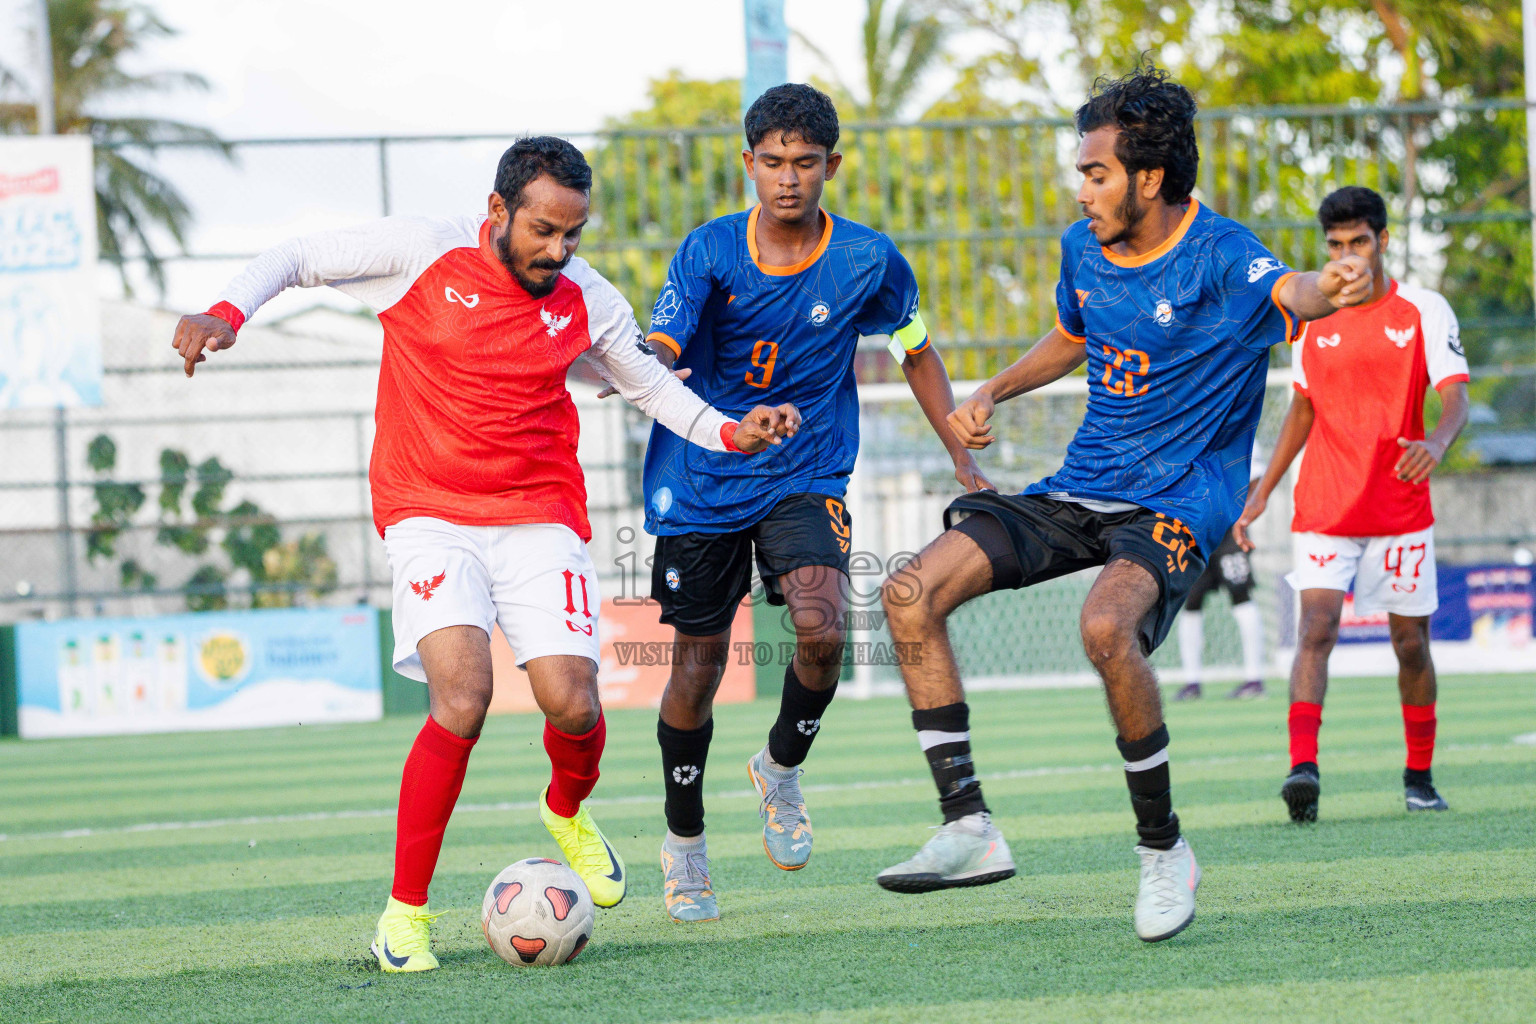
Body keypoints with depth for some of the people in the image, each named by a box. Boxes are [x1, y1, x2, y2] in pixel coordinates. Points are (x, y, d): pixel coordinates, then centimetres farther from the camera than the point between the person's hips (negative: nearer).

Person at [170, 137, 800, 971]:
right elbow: (295, 259, 3)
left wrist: (730, 433, 7)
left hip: (538, 517, 3)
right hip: (429, 513, -3)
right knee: (462, 698, -23)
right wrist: (227, 313, -15)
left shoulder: (586, 301, 4)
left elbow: (645, 382, 22)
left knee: (572, 705, -13)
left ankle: (569, 812, 26)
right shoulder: (421, 255, -6)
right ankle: (406, 912, -8)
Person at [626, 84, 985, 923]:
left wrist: (962, 457, 7)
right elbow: (660, 349, -22)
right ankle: (682, 840, 26)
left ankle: (781, 770, 7)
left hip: (805, 478, 0)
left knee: (822, 628, -24)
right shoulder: (709, 252, -11)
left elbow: (916, 353, 11)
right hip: (702, 481, 0)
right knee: (698, 662, 4)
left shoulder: (868, 261, -6)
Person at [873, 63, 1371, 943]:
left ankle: (1164, 850, -17)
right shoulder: (1084, 248, 5)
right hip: (1079, 491, 7)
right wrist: (993, 393, 11)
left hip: (1179, 505, -7)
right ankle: (969, 828, -5)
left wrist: (1325, 291, -62)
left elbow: (1288, 292, -39)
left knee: (1107, 627, -36)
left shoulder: (1218, 254, -17)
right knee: (912, 595, -8)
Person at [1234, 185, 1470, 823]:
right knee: (1316, 630, -15)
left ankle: (1419, 776, 21)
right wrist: (1261, 492, 14)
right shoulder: (1312, 317, 8)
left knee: (1410, 643, 5)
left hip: (1402, 507, -1)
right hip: (1324, 509, 1)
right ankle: (1303, 769, -27)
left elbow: (1456, 401, -11)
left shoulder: (1425, 311, -2)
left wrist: (1437, 442, -34)